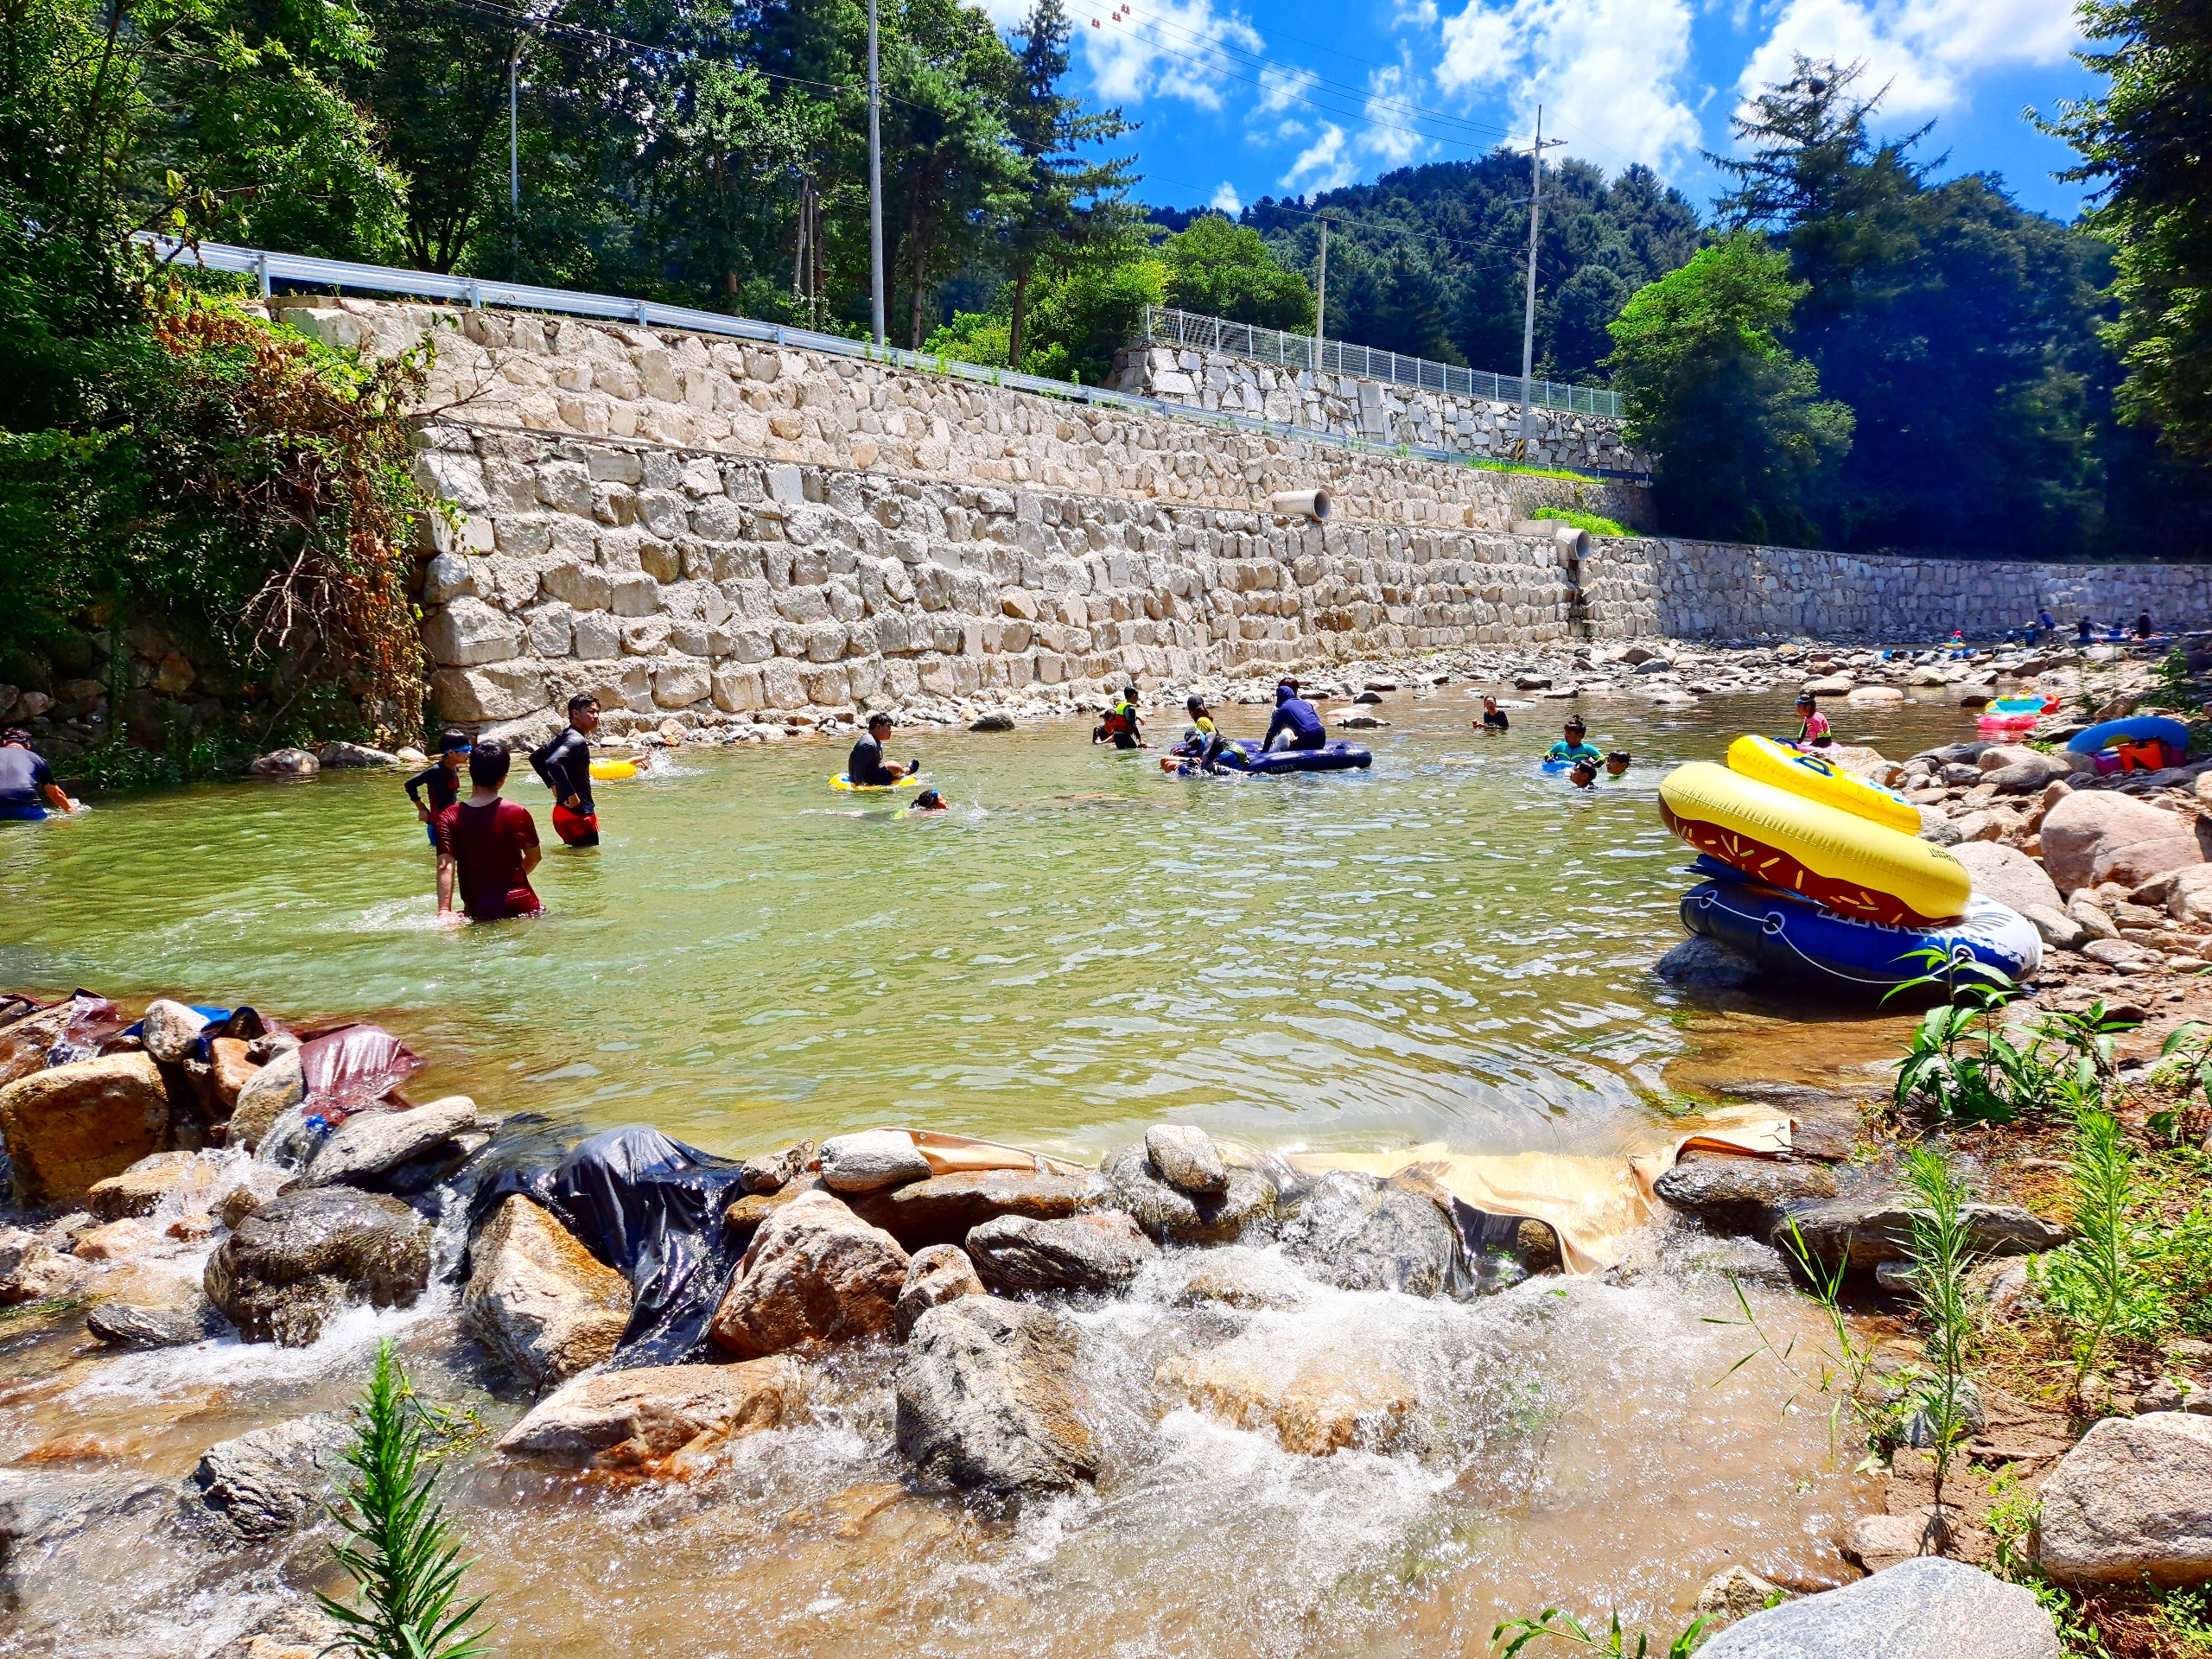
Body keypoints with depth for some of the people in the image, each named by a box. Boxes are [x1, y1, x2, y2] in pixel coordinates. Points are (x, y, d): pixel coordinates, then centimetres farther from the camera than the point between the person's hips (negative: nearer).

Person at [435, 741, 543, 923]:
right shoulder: (517, 813, -3)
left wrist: (444, 911, -20)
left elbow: (445, 866, -14)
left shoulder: (449, 818, -3)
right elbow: (534, 856, 9)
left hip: (479, 912, 1)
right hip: (520, 906, -1)